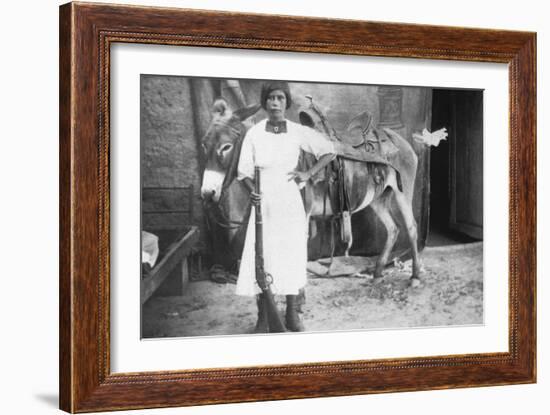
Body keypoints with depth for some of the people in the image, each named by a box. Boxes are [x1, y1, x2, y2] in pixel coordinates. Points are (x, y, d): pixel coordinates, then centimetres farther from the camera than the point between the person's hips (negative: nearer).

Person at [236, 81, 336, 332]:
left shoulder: (299, 133, -2)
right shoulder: (254, 134, -4)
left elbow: (329, 152, 9)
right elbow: (244, 171, 0)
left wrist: (308, 174, -2)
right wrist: (251, 191, -19)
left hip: (290, 204, 1)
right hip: (263, 204, -1)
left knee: (292, 256, 6)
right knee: (261, 258, -2)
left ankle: (292, 314, 21)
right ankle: (263, 318, 10)